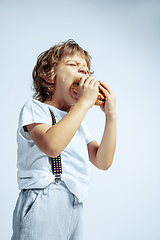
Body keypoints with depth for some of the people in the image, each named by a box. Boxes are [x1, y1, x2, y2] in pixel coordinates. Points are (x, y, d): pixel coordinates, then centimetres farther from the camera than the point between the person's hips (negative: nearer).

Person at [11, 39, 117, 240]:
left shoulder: (77, 122, 22)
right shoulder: (34, 108, -1)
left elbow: (103, 162, 10)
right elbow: (51, 145, -23)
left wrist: (111, 115, 2)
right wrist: (84, 103, -16)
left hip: (75, 206, 7)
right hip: (42, 203, -7)